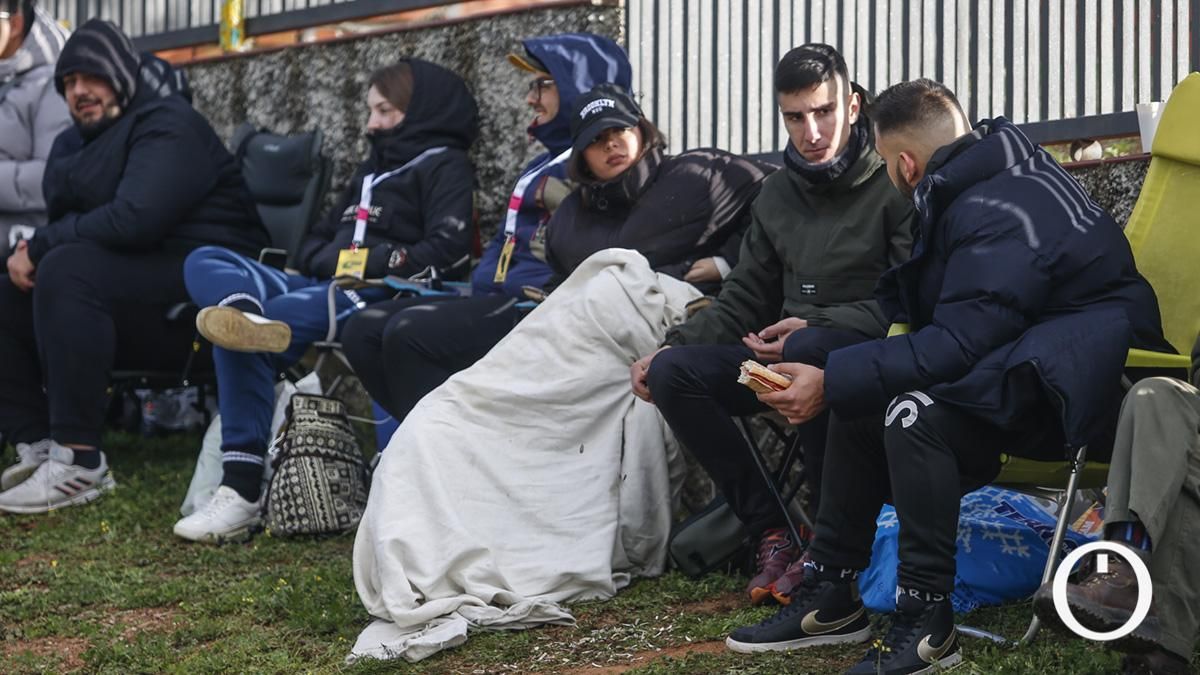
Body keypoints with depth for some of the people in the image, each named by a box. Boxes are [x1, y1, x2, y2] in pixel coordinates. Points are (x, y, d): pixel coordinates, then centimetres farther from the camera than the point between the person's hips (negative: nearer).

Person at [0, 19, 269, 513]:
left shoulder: (168, 126, -11)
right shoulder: (74, 141, 18)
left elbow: (133, 218, -26)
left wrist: (40, 247, -17)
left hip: (202, 282, -9)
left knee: (68, 270, -31)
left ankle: (79, 463, -32)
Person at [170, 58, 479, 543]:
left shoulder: (444, 165, 8)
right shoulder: (372, 170, 35)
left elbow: (446, 251, -10)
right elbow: (314, 245, 31)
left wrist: (372, 262, -12)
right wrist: (331, 258, 7)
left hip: (378, 297, -9)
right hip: (323, 287, 9)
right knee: (205, 263, -13)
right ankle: (247, 315, -44)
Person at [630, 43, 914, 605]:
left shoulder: (892, 184, -7)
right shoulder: (778, 194, 14)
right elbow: (744, 301, 18)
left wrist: (814, 325, -26)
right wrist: (670, 346, 3)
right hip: (785, 356, 7)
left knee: (810, 349, -39)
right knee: (671, 372, -14)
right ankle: (771, 534, -11)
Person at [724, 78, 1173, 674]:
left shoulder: (1002, 214, -22)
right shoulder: (979, 186, 9)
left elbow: (957, 344, -27)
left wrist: (832, 383, -25)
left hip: (1074, 386, -11)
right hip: (1020, 360, 11)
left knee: (914, 411, -30)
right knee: (858, 397, 3)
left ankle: (926, 621, -19)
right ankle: (831, 594, 5)